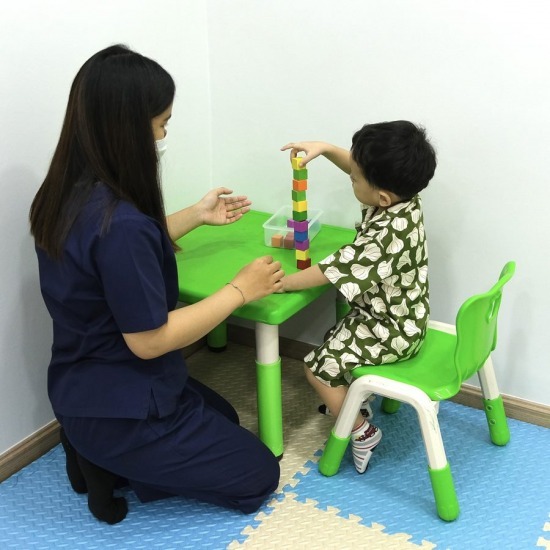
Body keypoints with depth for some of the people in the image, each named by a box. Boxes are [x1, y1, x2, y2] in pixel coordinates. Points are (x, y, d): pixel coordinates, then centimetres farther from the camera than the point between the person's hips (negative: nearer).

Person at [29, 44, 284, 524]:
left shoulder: (70, 195, -4)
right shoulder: (118, 222, -33)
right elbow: (149, 340, -27)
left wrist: (196, 216, 16)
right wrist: (238, 291, -17)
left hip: (83, 388, 9)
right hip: (119, 407, -9)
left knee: (222, 417, 32)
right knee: (258, 474, 10)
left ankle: (98, 452, 14)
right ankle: (111, 461, 1)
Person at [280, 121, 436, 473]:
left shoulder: (385, 236, -37)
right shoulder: (403, 196, -11)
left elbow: (331, 271, -30)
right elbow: (364, 169, 7)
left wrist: (279, 283, -18)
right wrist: (325, 149, -6)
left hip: (391, 330, -9)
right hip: (402, 317, 9)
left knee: (319, 367, -1)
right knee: (335, 343, 26)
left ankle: (362, 431, 14)